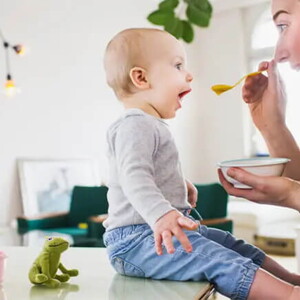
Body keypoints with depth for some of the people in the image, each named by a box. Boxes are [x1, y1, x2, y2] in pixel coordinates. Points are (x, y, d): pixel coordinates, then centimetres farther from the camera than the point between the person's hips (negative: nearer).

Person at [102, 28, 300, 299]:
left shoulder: (151, 126, 18)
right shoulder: (136, 126, -17)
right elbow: (134, 177, -32)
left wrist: (181, 184, 41)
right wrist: (160, 215, -46)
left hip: (157, 230, 11)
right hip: (136, 239, -11)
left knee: (232, 245, 11)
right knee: (218, 259, -24)